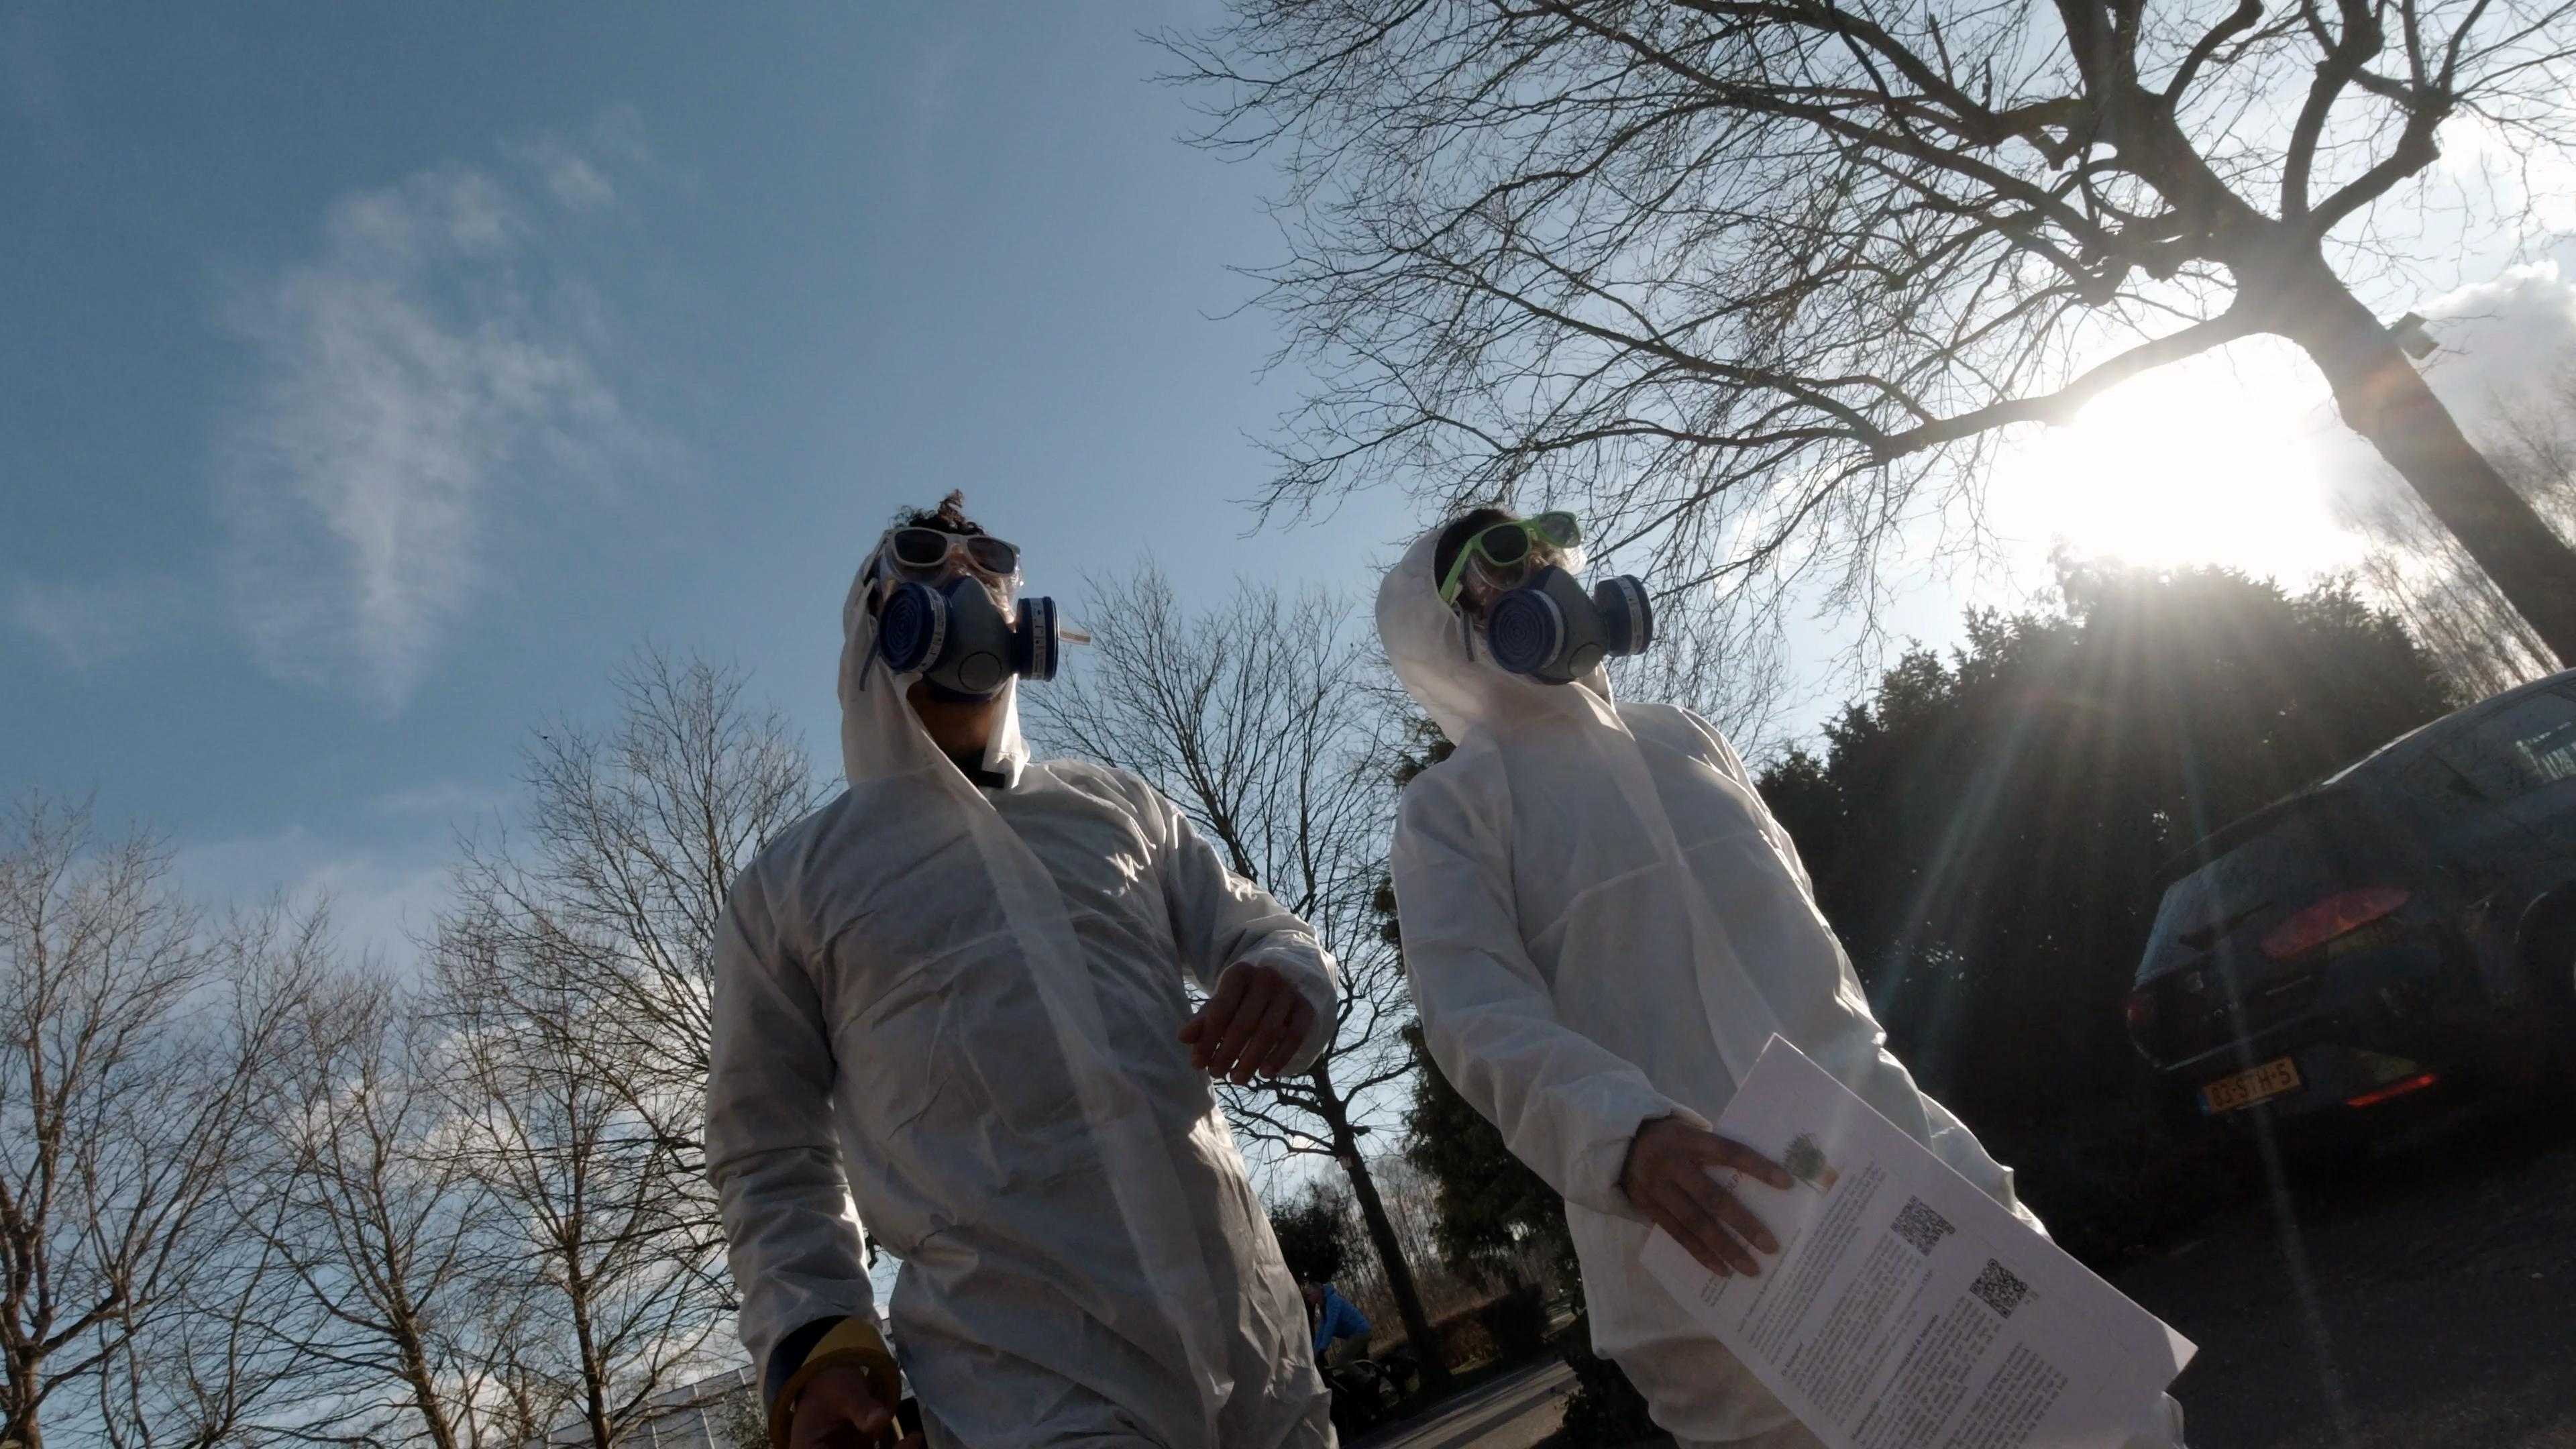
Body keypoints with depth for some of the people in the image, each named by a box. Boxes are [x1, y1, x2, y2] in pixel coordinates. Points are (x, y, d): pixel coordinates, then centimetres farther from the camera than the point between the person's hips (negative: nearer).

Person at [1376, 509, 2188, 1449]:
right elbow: (1478, 1017, -17)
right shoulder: (1449, 808, -3)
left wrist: (1866, 1083, 19)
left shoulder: (1680, 737, 16)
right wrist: (1628, 1136, -33)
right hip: (1704, 1222, -5)